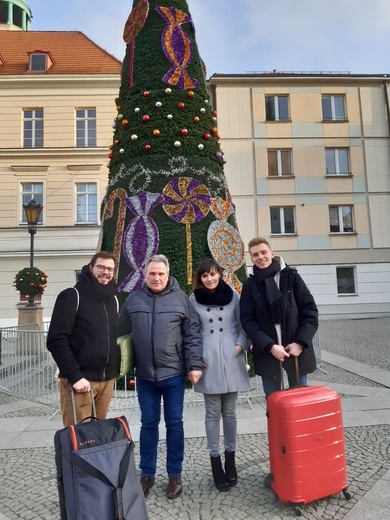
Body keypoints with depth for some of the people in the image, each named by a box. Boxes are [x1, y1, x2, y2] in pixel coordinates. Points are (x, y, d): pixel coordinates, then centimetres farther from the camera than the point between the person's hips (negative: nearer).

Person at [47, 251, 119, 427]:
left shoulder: (114, 300, 13)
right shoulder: (72, 296, -7)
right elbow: (56, 340, -14)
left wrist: (113, 370, 10)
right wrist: (74, 376, -18)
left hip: (107, 379, 6)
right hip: (80, 379, -6)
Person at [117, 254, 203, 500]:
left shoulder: (180, 297, -4)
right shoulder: (134, 299, 2)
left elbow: (193, 334, -4)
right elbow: (122, 333, 9)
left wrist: (194, 365, -9)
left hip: (174, 373, -1)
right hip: (145, 375, 2)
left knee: (174, 423, 10)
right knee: (148, 423, 14)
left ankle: (175, 475, 27)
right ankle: (147, 474, 30)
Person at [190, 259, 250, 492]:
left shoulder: (233, 295, 0)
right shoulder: (194, 299, -1)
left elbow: (243, 325, 7)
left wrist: (241, 345, -7)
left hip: (231, 360, 1)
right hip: (208, 361, -1)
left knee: (230, 412, 12)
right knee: (213, 413, 7)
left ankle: (230, 459, 27)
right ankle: (215, 462, 19)